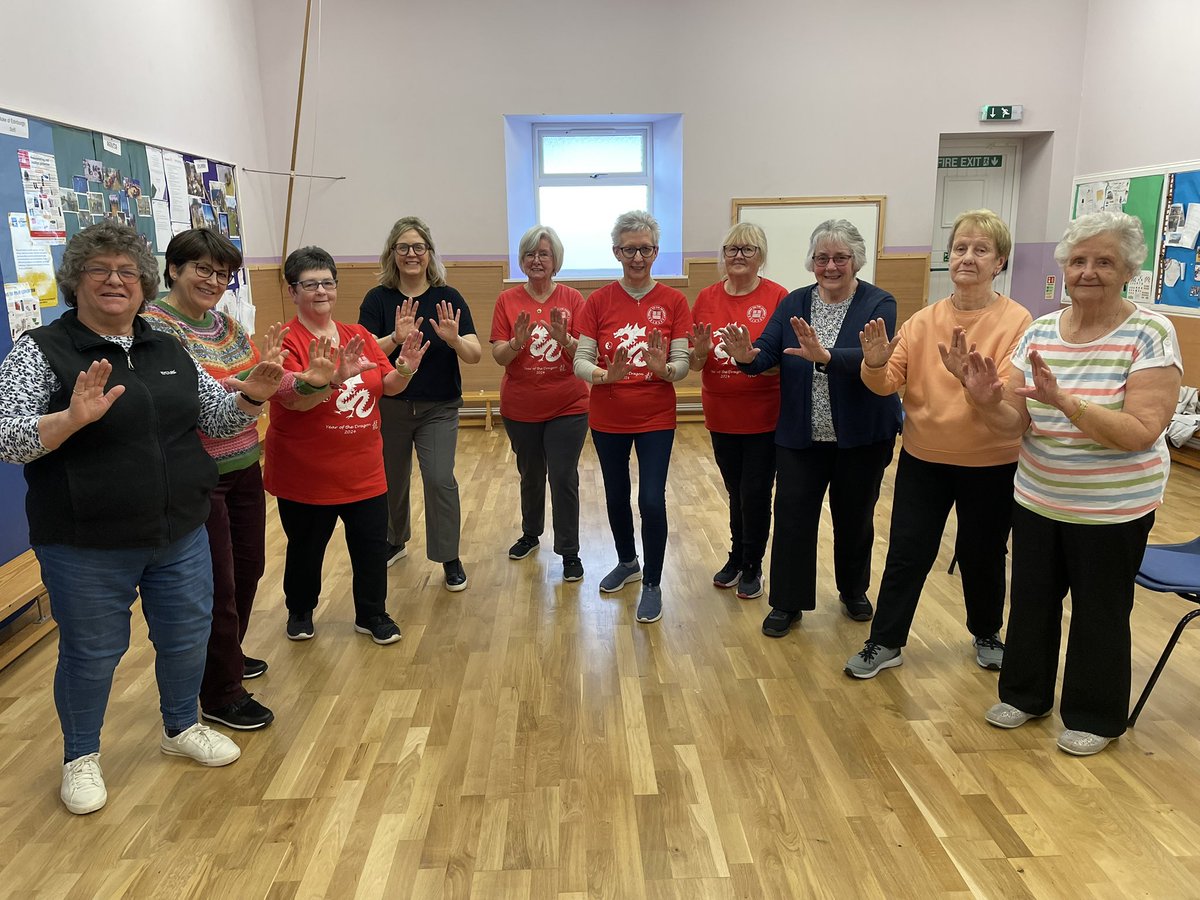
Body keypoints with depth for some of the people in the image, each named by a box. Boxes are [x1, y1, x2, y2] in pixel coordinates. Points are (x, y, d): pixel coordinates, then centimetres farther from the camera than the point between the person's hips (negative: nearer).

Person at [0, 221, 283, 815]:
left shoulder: (168, 352, 7)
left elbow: (215, 417, 12)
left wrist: (249, 398, -9)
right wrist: (72, 419, -34)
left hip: (181, 536, 5)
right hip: (86, 548, -5)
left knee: (188, 636, 17)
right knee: (92, 653, 11)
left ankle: (182, 728, 42)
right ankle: (81, 757, 36)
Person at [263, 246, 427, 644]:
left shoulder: (359, 335, 5)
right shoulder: (287, 341, -11)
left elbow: (388, 386, 6)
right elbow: (293, 398, -25)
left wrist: (405, 370, -15)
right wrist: (334, 378, -41)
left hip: (363, 469, 4)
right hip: (305, 473, -4)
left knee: (372, 546, 8)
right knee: (306, 549, 14)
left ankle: (372, 615, 28)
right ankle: (300, 612, 38)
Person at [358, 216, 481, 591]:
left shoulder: (448, 298, -5)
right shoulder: (378, 299, -4)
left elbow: (475, 355, -11)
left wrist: (454, 339, -31)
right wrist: (396, 337, -31)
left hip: (439, 409, -1)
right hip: (389, 407, 2)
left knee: (440, 479, -12)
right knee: (392, 480, 15)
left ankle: (449, 558, 5)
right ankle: (394, 541, 41)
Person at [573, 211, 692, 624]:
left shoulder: (673, 301, -4)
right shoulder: (598, 301, -3)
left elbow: (682, 364, -7)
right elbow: (580, 361, -8)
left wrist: (664, 368, -29)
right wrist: (606, 375, -28)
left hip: (656, 418, -2)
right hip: (608, 418, 2)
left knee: (651, 500, -7)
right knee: (616, 496, 16)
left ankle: (653, 583, 13)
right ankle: (627, 563, 41)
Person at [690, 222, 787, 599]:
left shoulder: (777, 297, -9)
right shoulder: (707, 298, 2)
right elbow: (694, 364, 4)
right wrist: (700, 352, -17)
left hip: (764, 417, -3)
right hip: (721, 416, 3)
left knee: (755, 494, 5)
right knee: (736, 493, 18)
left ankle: (752, 567, 26)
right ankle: (737, 558, 37)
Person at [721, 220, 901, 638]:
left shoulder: (878, 304, -8)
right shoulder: (794, 303, 2)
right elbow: (768, 352, -9)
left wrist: (824, 356, -42)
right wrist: (747, 357, -32)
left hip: (860, 437, -1)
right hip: (800, 435, 2)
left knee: (854, 517, 15)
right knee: (792, 515, 3)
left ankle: (854, 591, 38)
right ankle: (788, 603, 19)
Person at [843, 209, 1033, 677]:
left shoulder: (1016, 321, -10)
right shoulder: (924, 320, 0)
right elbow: (888, 383, -5)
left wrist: (969, 376, -37)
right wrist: (875, 364, -26)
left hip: (990, 463, -2)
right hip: (923, 458, 2)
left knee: (982, 555, 15)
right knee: (906, 554, 7)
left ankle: (987, 635, 40)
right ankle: (885, 643, 22)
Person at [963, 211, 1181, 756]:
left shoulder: (1150, 334, -14)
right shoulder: (1039, 332, -1)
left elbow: (1142, 433, -23)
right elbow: (1012, 425, -3)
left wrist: (1063, 400, -34)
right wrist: (987, 401, -25)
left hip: (1112, 510, -4)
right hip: (1037, 499, 4)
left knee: (1099, 613, 11)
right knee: (1032, 599, 16)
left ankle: (1095, 717, 33)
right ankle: (1025, 693, 38)